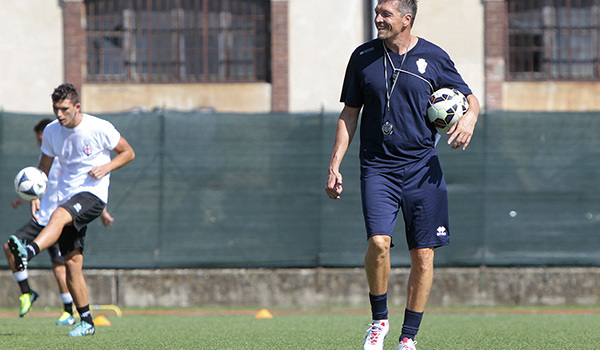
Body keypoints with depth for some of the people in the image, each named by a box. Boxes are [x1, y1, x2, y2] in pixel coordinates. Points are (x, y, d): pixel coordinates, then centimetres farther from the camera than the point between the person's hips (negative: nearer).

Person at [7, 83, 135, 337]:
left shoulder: (99, 128, -7)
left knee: (59, 215, -37)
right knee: (71, 262, -1)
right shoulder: (51, 131, 6)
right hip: (67, 198, 6)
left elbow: (128, 152, 5)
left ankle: (28, 253, -63)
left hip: (93, 193, -6)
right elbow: (44, 166, 17)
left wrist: (106, 167, -13)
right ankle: (86, 322, 6)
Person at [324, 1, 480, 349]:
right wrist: (335, 165, 7)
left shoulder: (434, 57, 2)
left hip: (422, 167, 0)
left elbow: (470, 98, 11)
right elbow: (350, 114, 13)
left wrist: (469, 117, -13)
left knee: (423, 255, -1)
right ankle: (379, 320, 3)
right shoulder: (363, 57, 6)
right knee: (378, 242, -19)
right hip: (378, 167, 0)